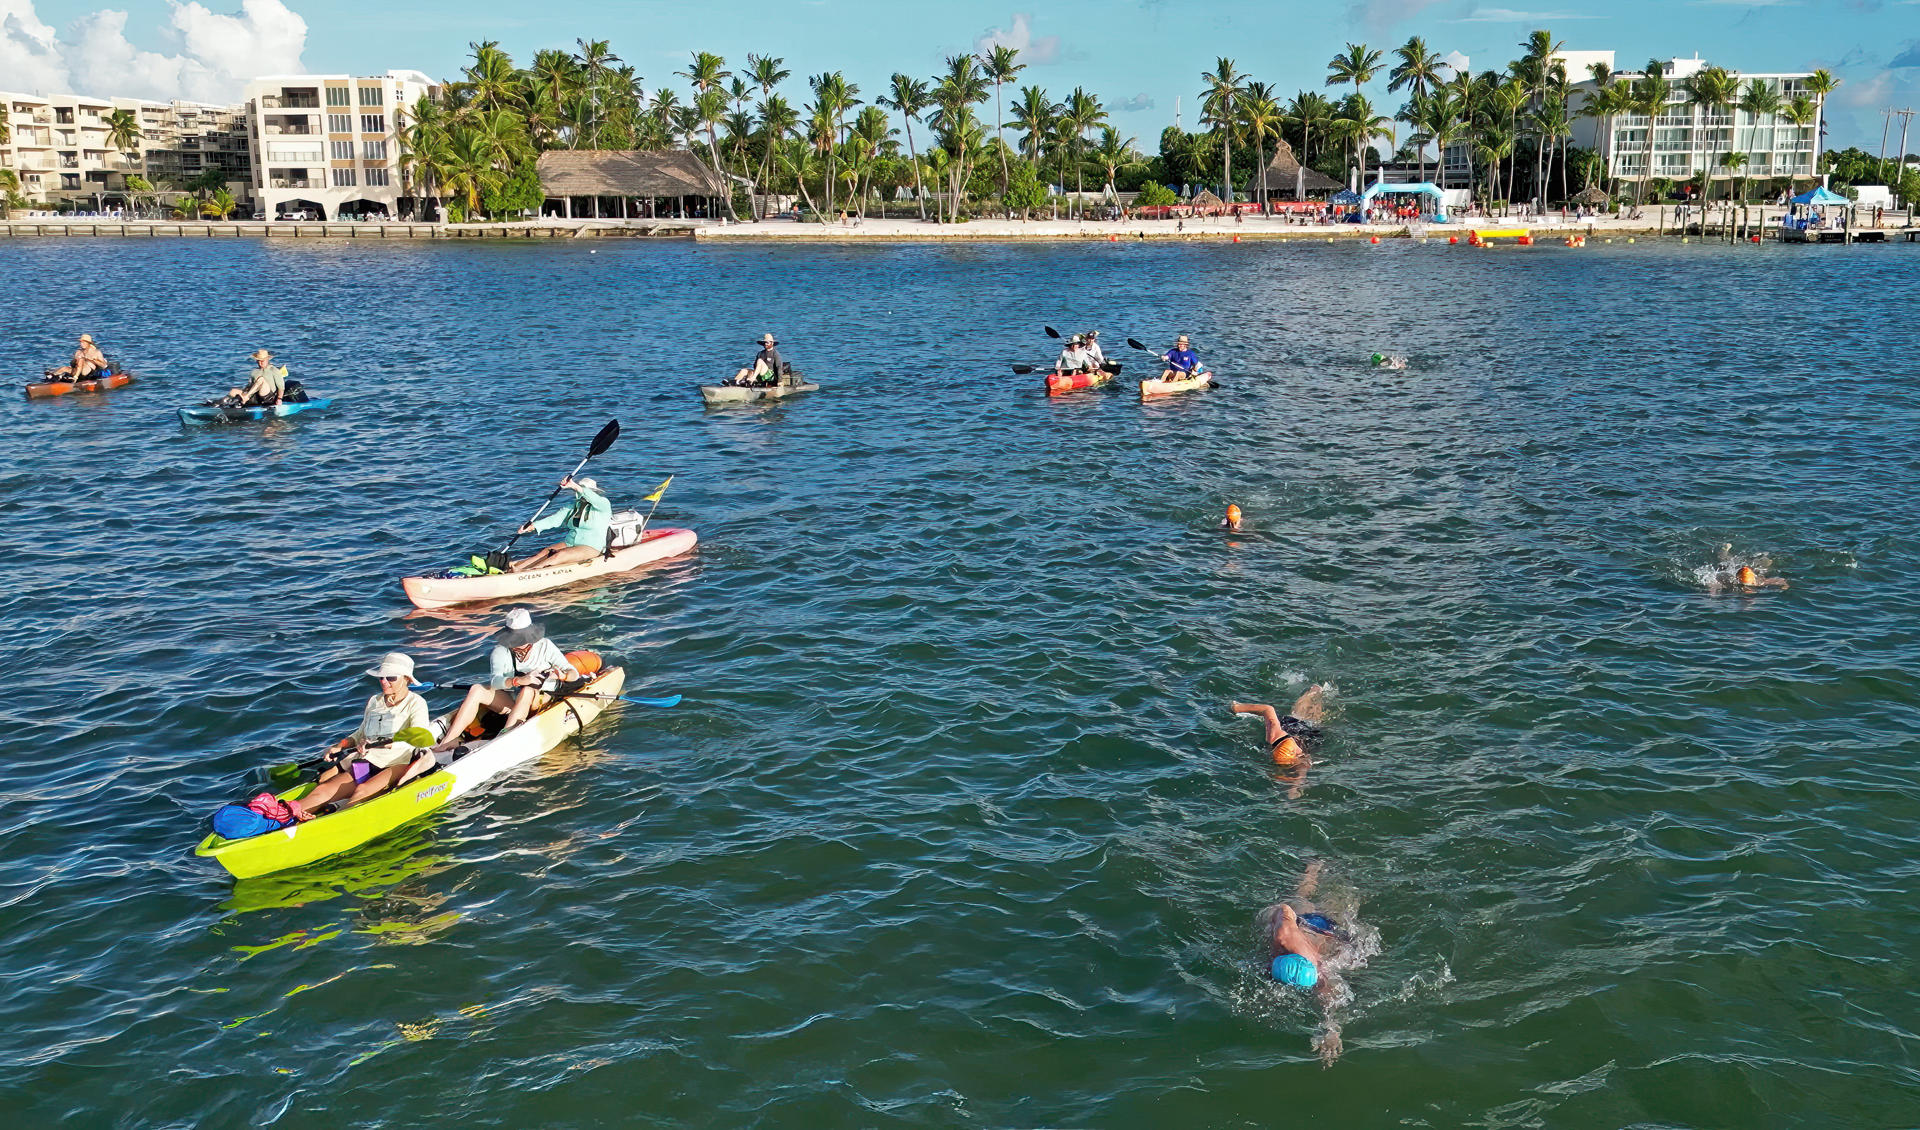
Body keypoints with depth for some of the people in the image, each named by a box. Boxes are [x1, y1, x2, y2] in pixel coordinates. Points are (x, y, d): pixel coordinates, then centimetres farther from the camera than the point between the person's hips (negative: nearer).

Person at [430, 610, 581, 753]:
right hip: (511, 702, 2)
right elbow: (495, 681, -23)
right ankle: (449, 741, -23)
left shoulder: (544, 646, -8)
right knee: (477, 690, -18)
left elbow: (574, 673, -9)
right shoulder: (501, 651, -6)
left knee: (529, 690, -34)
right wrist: (519, 680, -42)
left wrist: (562, 676, -34)